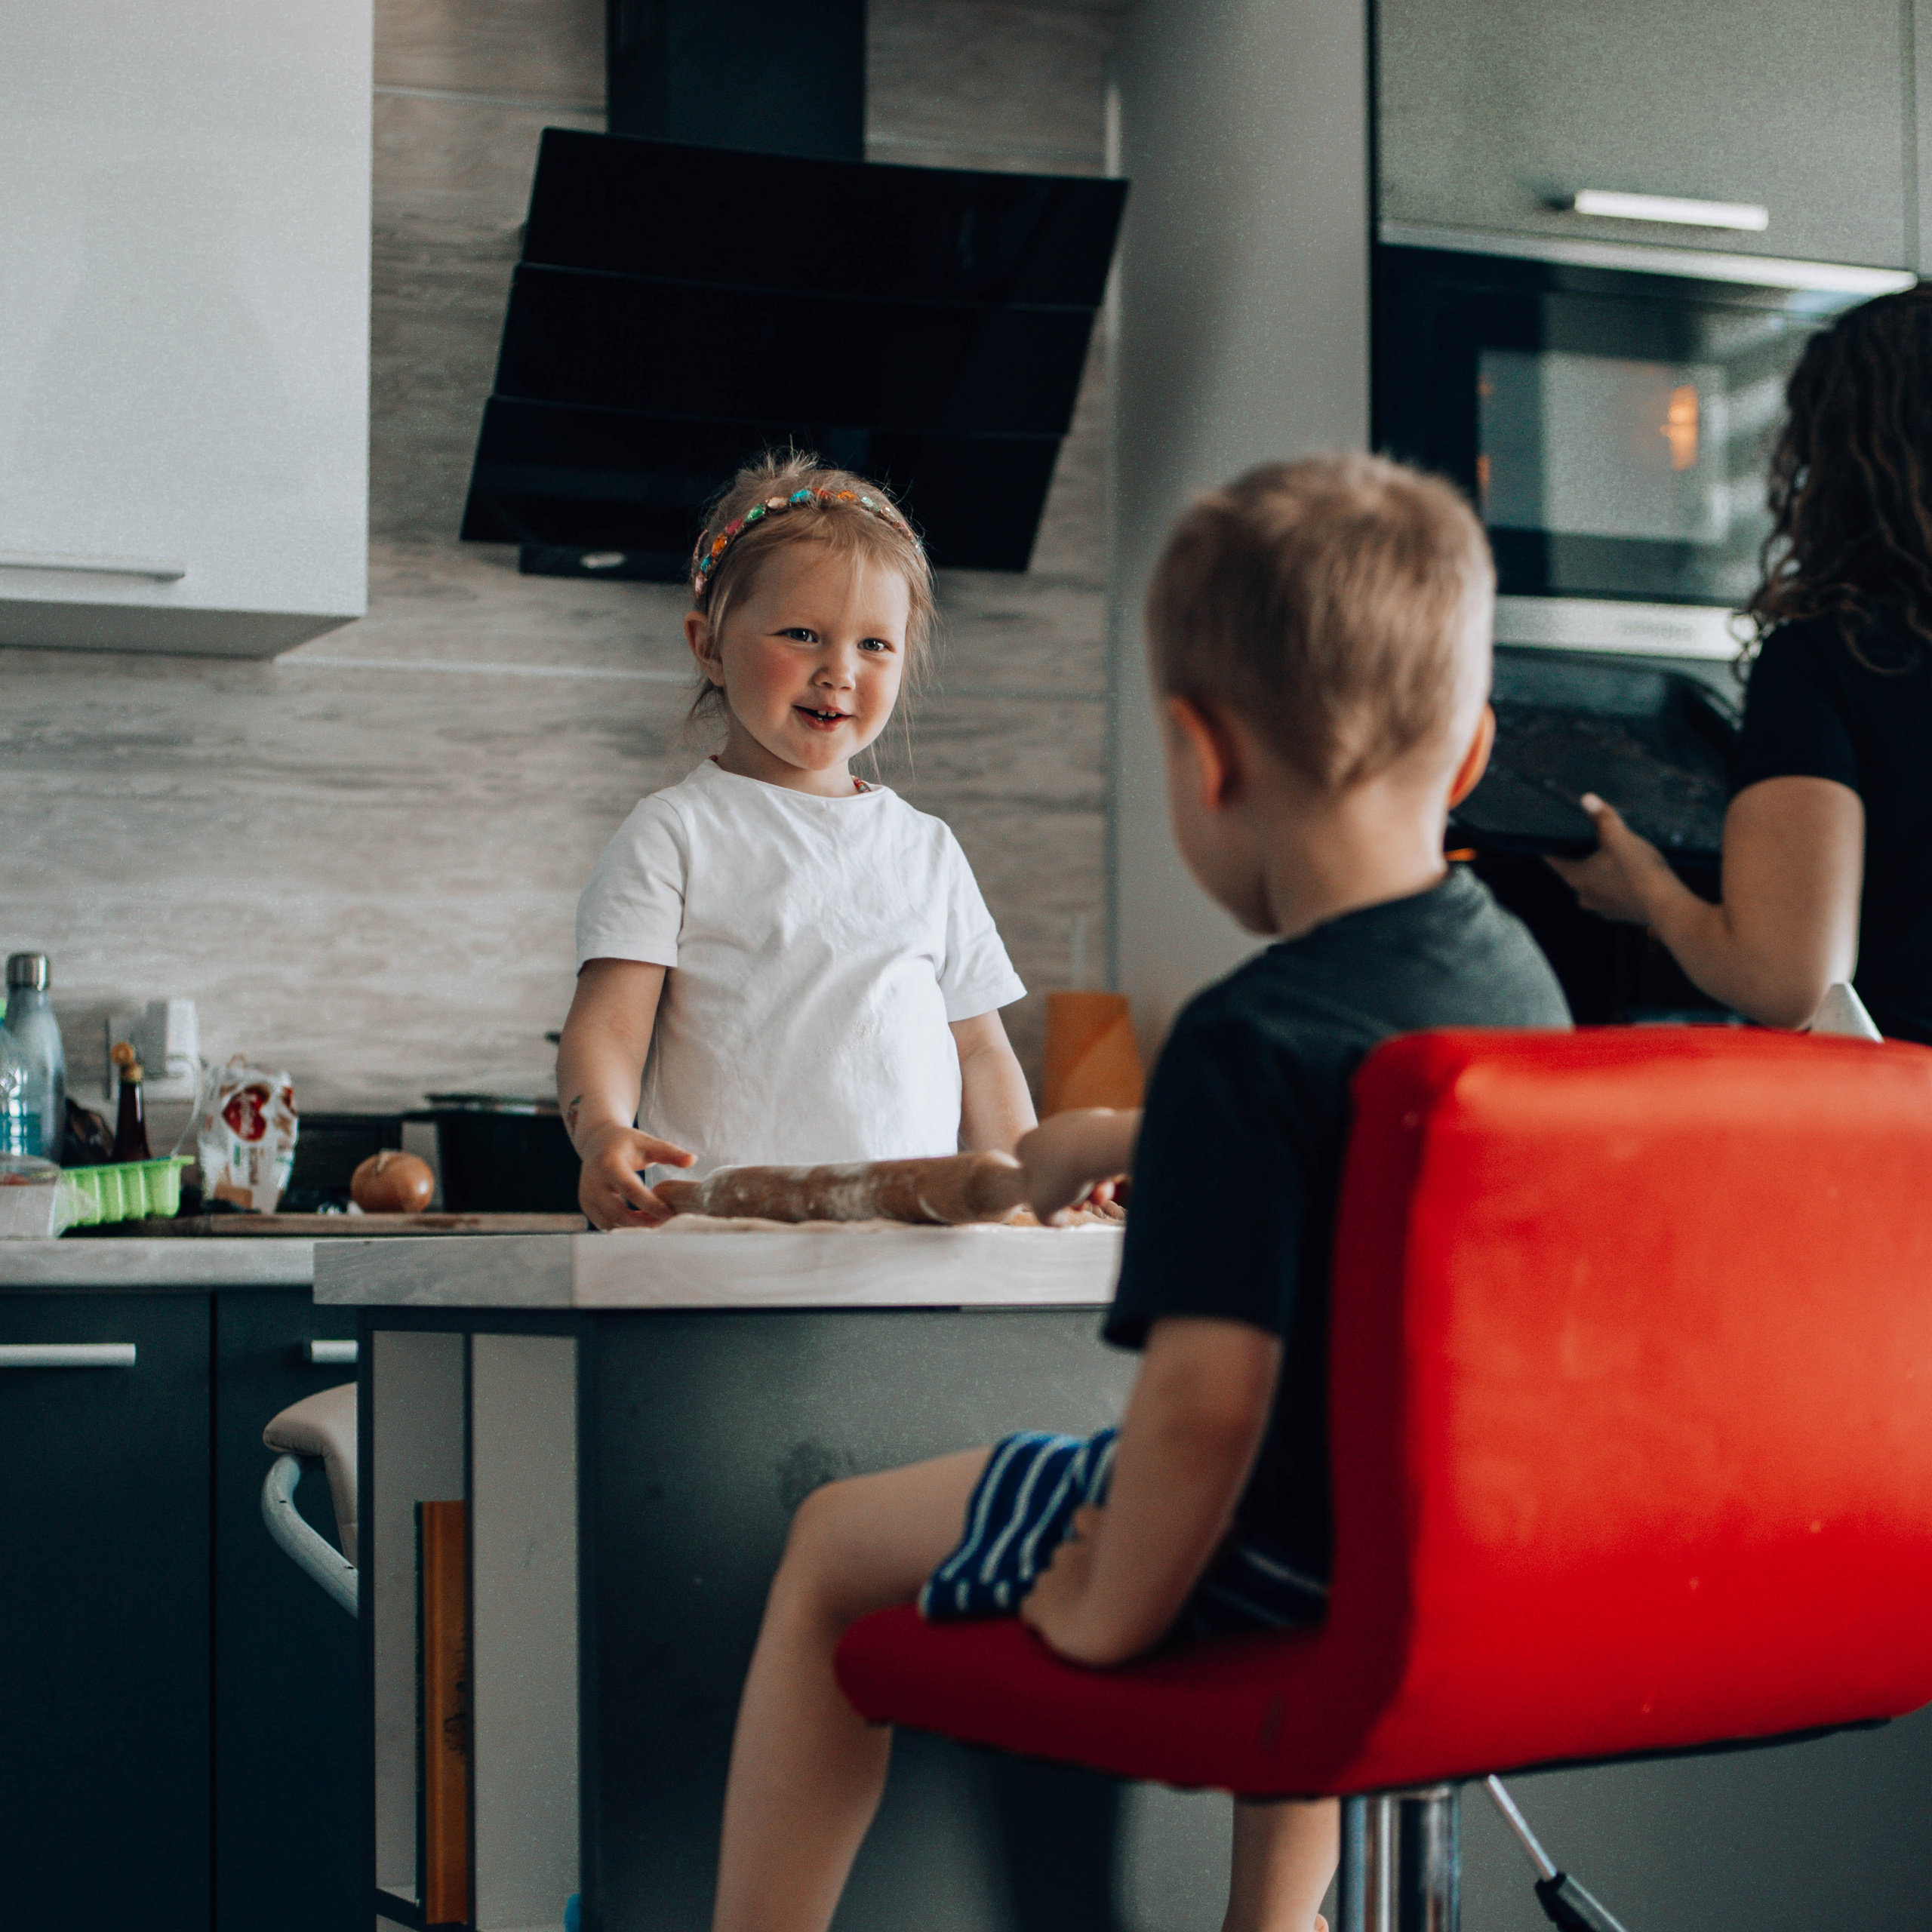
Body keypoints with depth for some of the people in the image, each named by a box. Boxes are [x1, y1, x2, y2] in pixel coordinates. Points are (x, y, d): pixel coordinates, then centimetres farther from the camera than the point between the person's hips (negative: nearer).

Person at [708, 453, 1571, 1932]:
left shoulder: (1247, 1044, -27)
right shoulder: (1516, 968, -2)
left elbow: (1203, 1402, -33)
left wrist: (1111, 1618, -15)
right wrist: (1120, 1141, 32)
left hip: (1284, 1553, -7)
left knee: (834, 1546, 11)